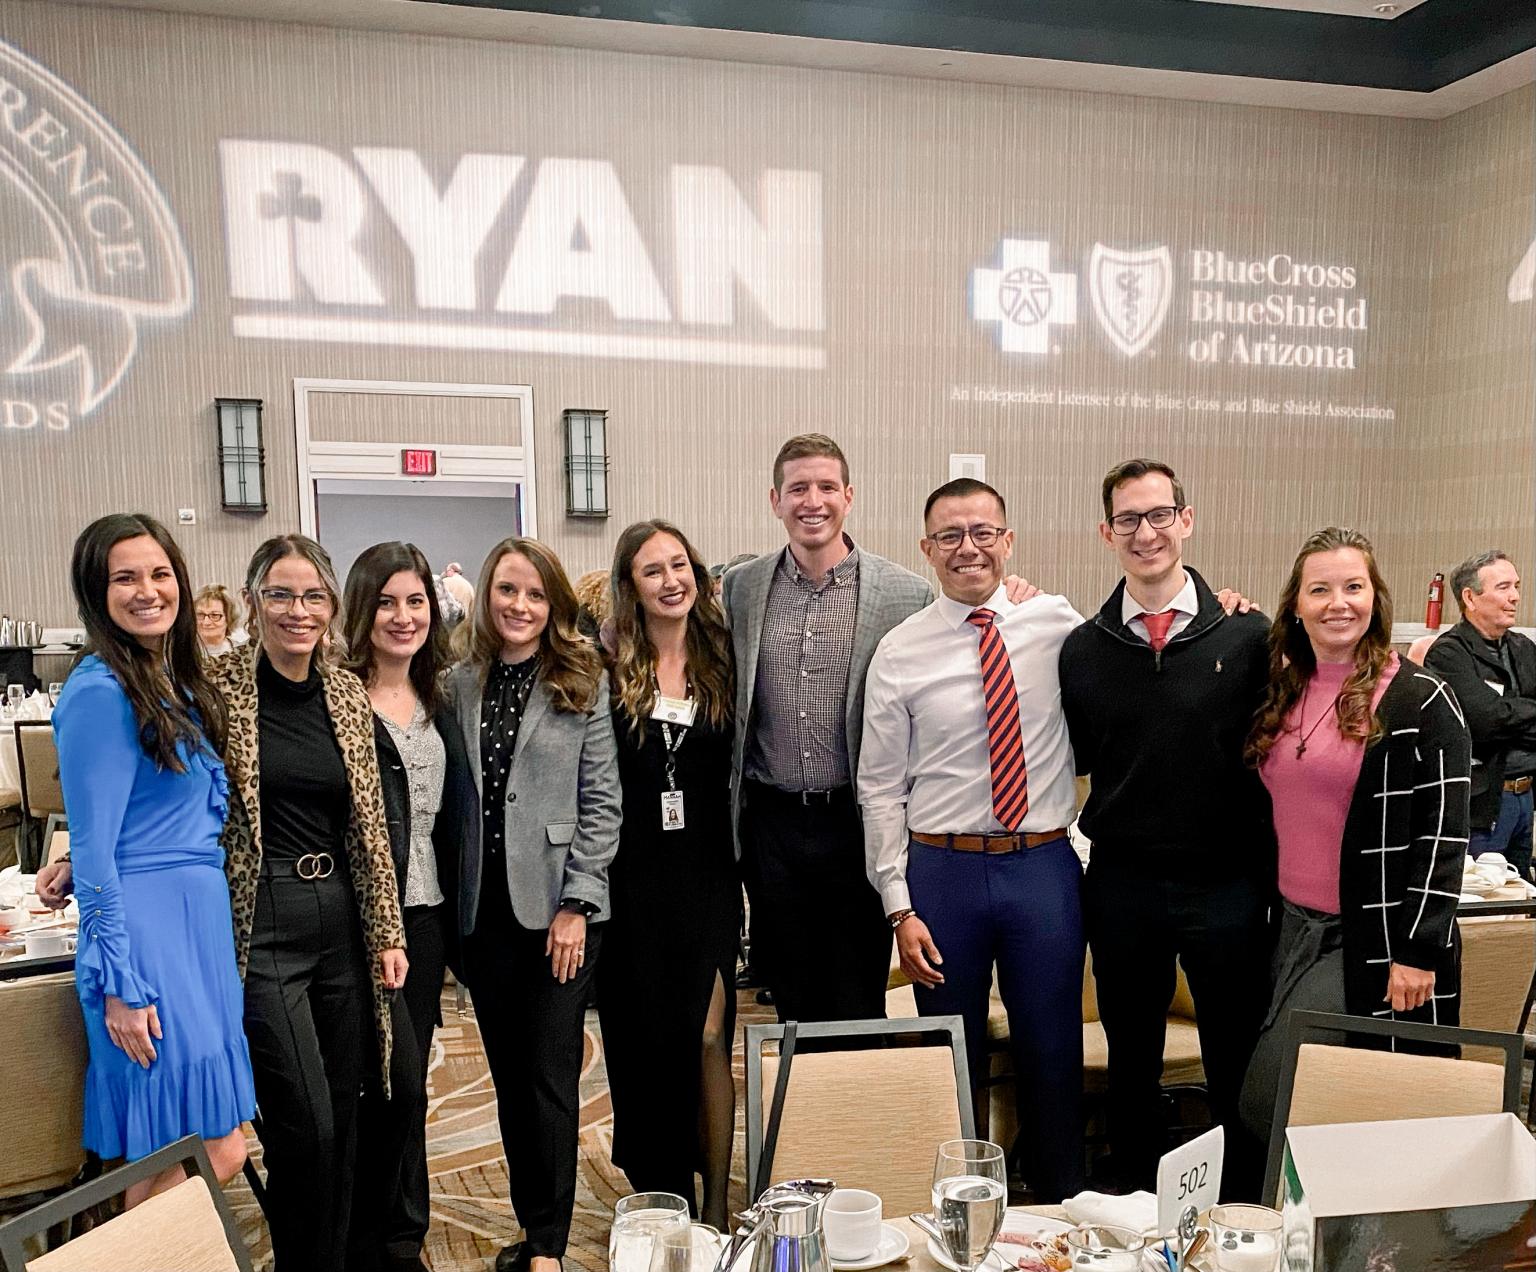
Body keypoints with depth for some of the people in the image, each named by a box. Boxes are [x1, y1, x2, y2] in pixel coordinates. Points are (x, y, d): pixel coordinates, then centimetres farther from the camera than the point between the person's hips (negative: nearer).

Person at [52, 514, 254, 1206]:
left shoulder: (176, 681, 12)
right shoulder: (100, 692, -13)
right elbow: (93, 849, -14)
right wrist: (120, 985, -15)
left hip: (203, 916, 9)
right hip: (146, 924, -8)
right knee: (215, 1155, -4)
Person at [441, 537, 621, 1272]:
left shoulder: (583, 683, -2)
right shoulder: (459, 684, 7)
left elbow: (601, 803, -6)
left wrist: (576, 904, -11)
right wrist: (453, 900, 1)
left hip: (558, 905, -3)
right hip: (483, 908, 4)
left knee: (551, 1077, 2)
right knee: (508, 1076, 13)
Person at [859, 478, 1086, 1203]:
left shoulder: (1058, 623, 1)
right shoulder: (900, 653, -3)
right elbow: (880, 788, -1)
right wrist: (899, 907, -5)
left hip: (1043, 866, 1)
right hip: (941, 870, 0)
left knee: (1054, 1052, 11)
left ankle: (1060, 1202, 32)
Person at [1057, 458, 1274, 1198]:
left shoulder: (1247, 635, -4)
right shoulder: (1082, 649, 2)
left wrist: (1270, 882, -6)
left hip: (1226, 882, -1)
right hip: (1121, 885, 2)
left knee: (1237, 1068, 12)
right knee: (1132, 1064, 16)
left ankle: (1243, 1212, 33)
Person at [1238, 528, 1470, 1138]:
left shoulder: (1421, 700, -9)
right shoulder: (1282, 692, 8)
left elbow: (1444, 835, -11)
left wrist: (1418, 951, -16)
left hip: (1374, 943, -6)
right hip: (1294, 927, 6)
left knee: (1268, 1102, -10)